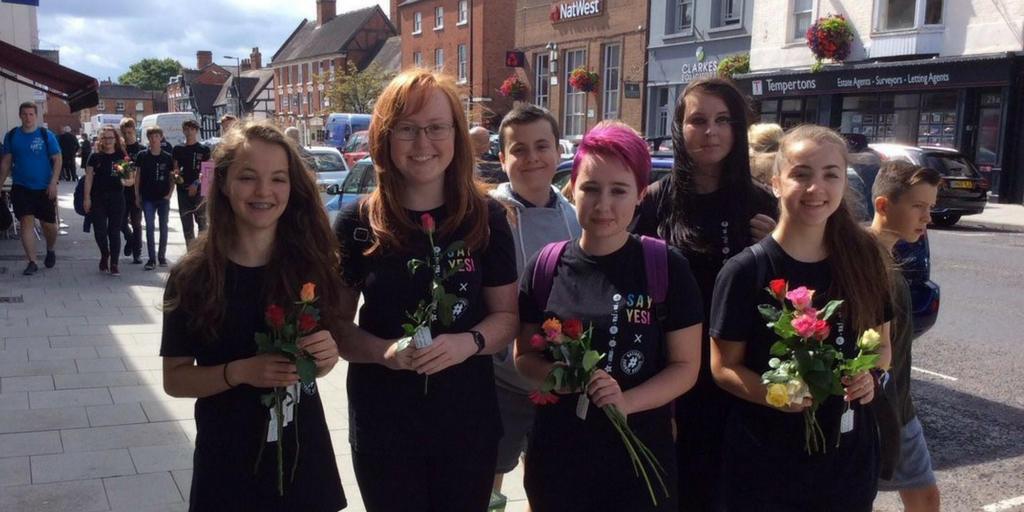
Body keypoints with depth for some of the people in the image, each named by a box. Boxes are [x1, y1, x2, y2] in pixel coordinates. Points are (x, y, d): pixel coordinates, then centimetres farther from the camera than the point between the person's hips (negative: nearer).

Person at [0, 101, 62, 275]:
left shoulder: (46, 135, -3)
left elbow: (57, 159, -4)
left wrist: (53, 182, -13)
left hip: (44, 189, -1)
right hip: (21, 188, 1)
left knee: (49, 225, 6)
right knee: (27, 224, -3)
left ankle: (50, 250, 35)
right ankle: (32, 262, 1)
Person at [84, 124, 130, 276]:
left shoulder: (122, 157, 4)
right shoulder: (95, 157, 4)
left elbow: (131, 179, 3)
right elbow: (89, 178, 2)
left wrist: (127, 181, -21)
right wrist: (87, 198, -6)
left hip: (116, 198, 0)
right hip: (98, 199, 1)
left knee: (114, 231, 1)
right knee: (100, 231, -1)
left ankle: (114, 263, 7)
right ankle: (104, 255, 26)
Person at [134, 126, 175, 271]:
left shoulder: (167, 157, 2)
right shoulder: (142, 155, 1)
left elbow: (172, 177, 7)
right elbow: (137, 176, 3)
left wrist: (170, 194, -5)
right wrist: (137, 195, -1)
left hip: (163, 198, 1)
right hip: (148, 198, -1)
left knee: (163, 227, 8)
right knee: (150, 227, -3)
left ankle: (162, 256, 19)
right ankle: (152, 259, 0)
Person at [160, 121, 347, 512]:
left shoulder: (313, 264, -6)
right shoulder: (192, 276, -11)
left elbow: (318, 358, 5)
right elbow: (175, 379, -6)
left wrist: (327, 355, -17)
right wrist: (241, 372, -23)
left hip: (302, 451, 2)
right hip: (226, 460, -2)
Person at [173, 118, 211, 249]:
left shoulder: (204, 150, 1)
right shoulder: (178, 149, 10)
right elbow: (175, 169, 12)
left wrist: (196, 184, -11)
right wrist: (176, 174, -10)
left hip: (199, 190, -3)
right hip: (183, 190, 3)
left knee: (202, 221, -2)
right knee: (186, 223, 5)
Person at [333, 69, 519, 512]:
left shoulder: (486, 218, -4)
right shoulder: (357, 223, -7)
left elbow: (507, 314, 1)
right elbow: (334, 323, -2)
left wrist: (469, 342, -19)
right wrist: (383, 350, -20)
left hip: (469, 426, 1)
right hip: (382, 430, -1)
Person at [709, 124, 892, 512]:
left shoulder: (863, 259, -1)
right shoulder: (747, 270, -13)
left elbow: (882, 345, 10)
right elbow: (724, 367, -9)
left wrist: (869, 375, -11)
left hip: (848, 457, 4)